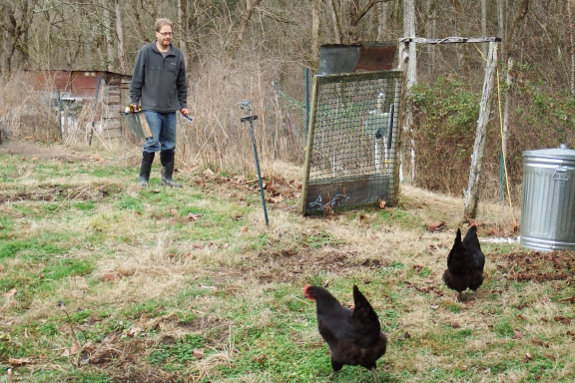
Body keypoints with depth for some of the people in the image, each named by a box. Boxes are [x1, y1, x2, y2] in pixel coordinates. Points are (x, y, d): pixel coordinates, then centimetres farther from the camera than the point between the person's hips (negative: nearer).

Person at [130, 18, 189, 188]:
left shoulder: (178, 55, 10)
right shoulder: (145, 52, 0)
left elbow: (182, 83, 16)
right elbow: (137, 79, 1)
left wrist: (183, 105, 12)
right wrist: (134, 102, -2)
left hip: (170, 109, 4)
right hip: (151, 107, -4)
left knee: (169, 145, 9)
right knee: (152, 142, -8)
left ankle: (167, 178, 19)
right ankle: (143, 178, 3)